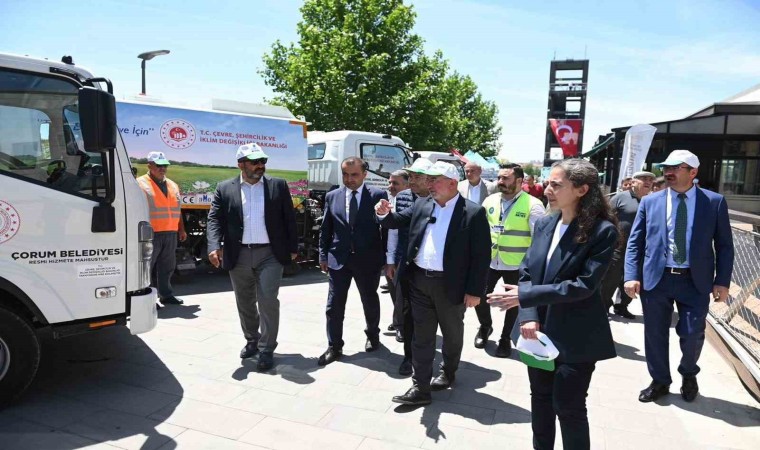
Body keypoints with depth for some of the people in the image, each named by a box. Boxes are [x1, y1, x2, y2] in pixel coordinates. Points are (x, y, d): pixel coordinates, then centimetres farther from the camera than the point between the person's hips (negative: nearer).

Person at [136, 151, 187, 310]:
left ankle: (166, 294, 23)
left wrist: (181, 229, 17)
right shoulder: (141, 184, -3)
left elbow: (177, 209, 21)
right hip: (151, 234, -7)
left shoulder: (172, 185, 18)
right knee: (147, 266, -3)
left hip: (170, 234, 7)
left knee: (167, 266, 13)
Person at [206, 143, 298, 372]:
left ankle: (266, 350, 6)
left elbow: (289, 218, 5)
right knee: (245, 303, 14)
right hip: (239, 256, 2)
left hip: (270, 254, -2)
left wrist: (292, 248, 3)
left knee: (268, 301, -6)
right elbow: (215, 219, -2)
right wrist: (215, 246, -17)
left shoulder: (278, 186, 3)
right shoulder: (225, 189, 4)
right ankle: (252, 341, 33)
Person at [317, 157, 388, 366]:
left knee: (370, 302, 16)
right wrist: (323, 255, 4)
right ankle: (334, 347, 18)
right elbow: (325, 229, 8)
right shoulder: (332, 196, 4)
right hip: (338, 259, 2)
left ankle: (373, 336, 41)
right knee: (334, 305, 3)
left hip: (368, 259, -2)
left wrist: (388, 258, -10)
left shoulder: (378, 196, -6)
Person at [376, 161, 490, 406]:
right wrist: (385, 214, -14)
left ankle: (448, 372, 41)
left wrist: (475, 290, -13)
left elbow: (481, 255, -11)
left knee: (452, 334, 17)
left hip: (450, 284, -3)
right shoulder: (422, 205, 5)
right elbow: (398, 221, 10)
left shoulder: (474, 212, -10)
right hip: (420, 281, 4)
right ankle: (421, 388, 17)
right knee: (421, 336, 9)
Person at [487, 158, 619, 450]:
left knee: (568, 406, 6)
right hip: (540, 330, 6)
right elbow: (526, 273, 4)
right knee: (540, 399, 19)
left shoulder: (602, 231, -15)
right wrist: (529, 317, -12)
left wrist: (524, 296, -23)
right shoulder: (544, 224, 5)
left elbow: (584, 284, -22)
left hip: (575, 337, -6)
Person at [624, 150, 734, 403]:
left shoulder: (715, 202, 1)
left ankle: (689, 376, 36)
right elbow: (635, 242, 2)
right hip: (656, 279, 1)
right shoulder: (650, 202, 3)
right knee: (655, 334, 9)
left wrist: (722, 281, -4)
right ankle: (660, 381, 30)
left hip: (695, 281, -1)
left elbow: (724, 245, 3)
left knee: (693, 334, 5)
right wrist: (632, 276, -8)